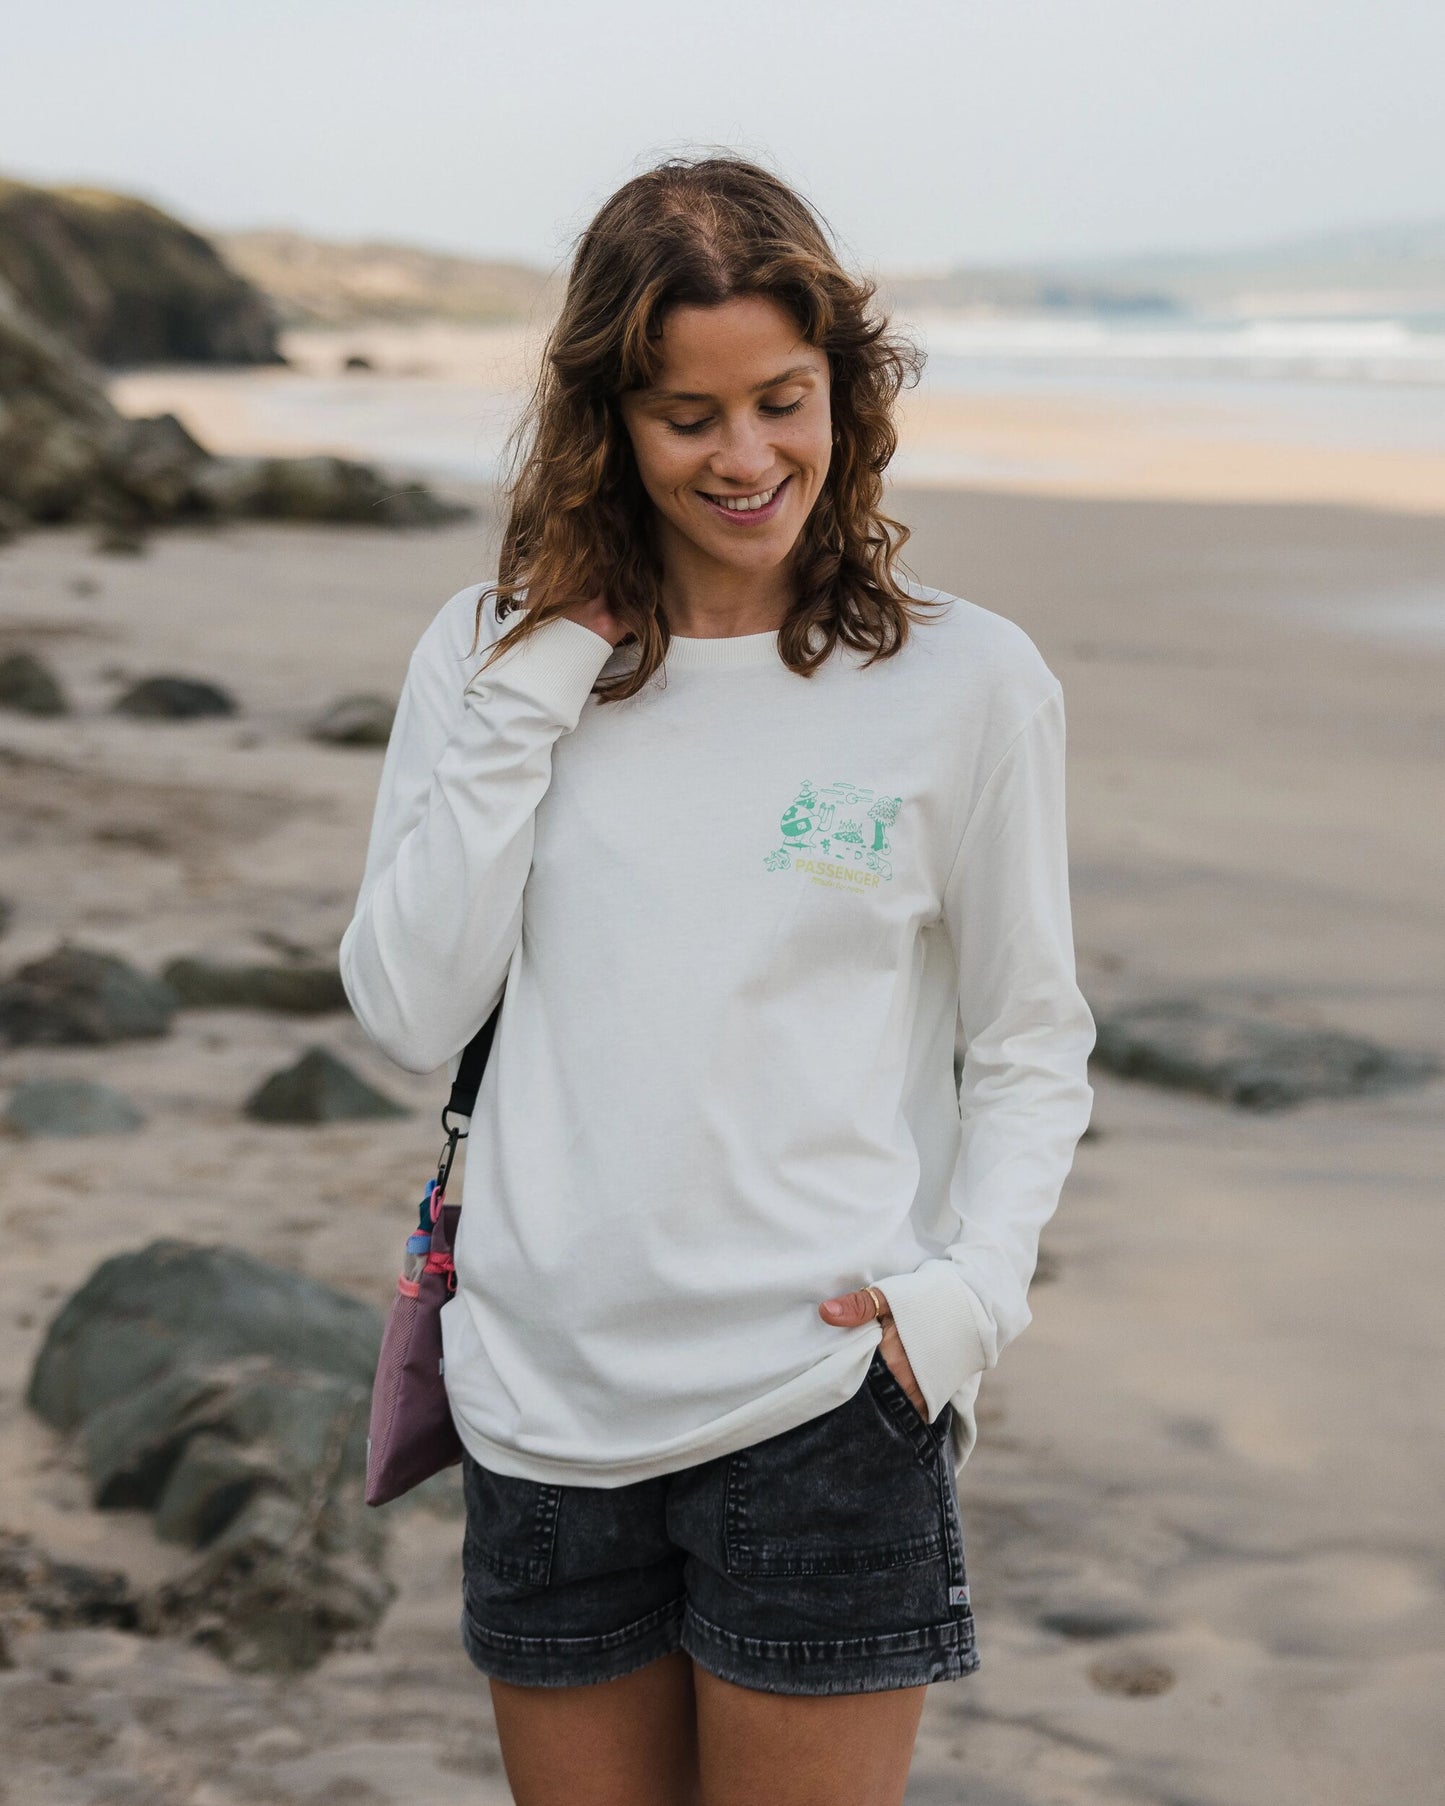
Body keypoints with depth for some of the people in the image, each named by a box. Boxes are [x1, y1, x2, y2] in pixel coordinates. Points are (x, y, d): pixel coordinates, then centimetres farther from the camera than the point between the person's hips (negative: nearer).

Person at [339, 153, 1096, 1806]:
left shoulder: (966, 680, -2)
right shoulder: (495, 654, 4)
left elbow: (1031, 1050, 6)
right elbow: (410, 1016, -2)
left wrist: (966, 1290, -10)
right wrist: (526, 701, -7)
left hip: (820, 1396, -2)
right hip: (543, 1401, 3)